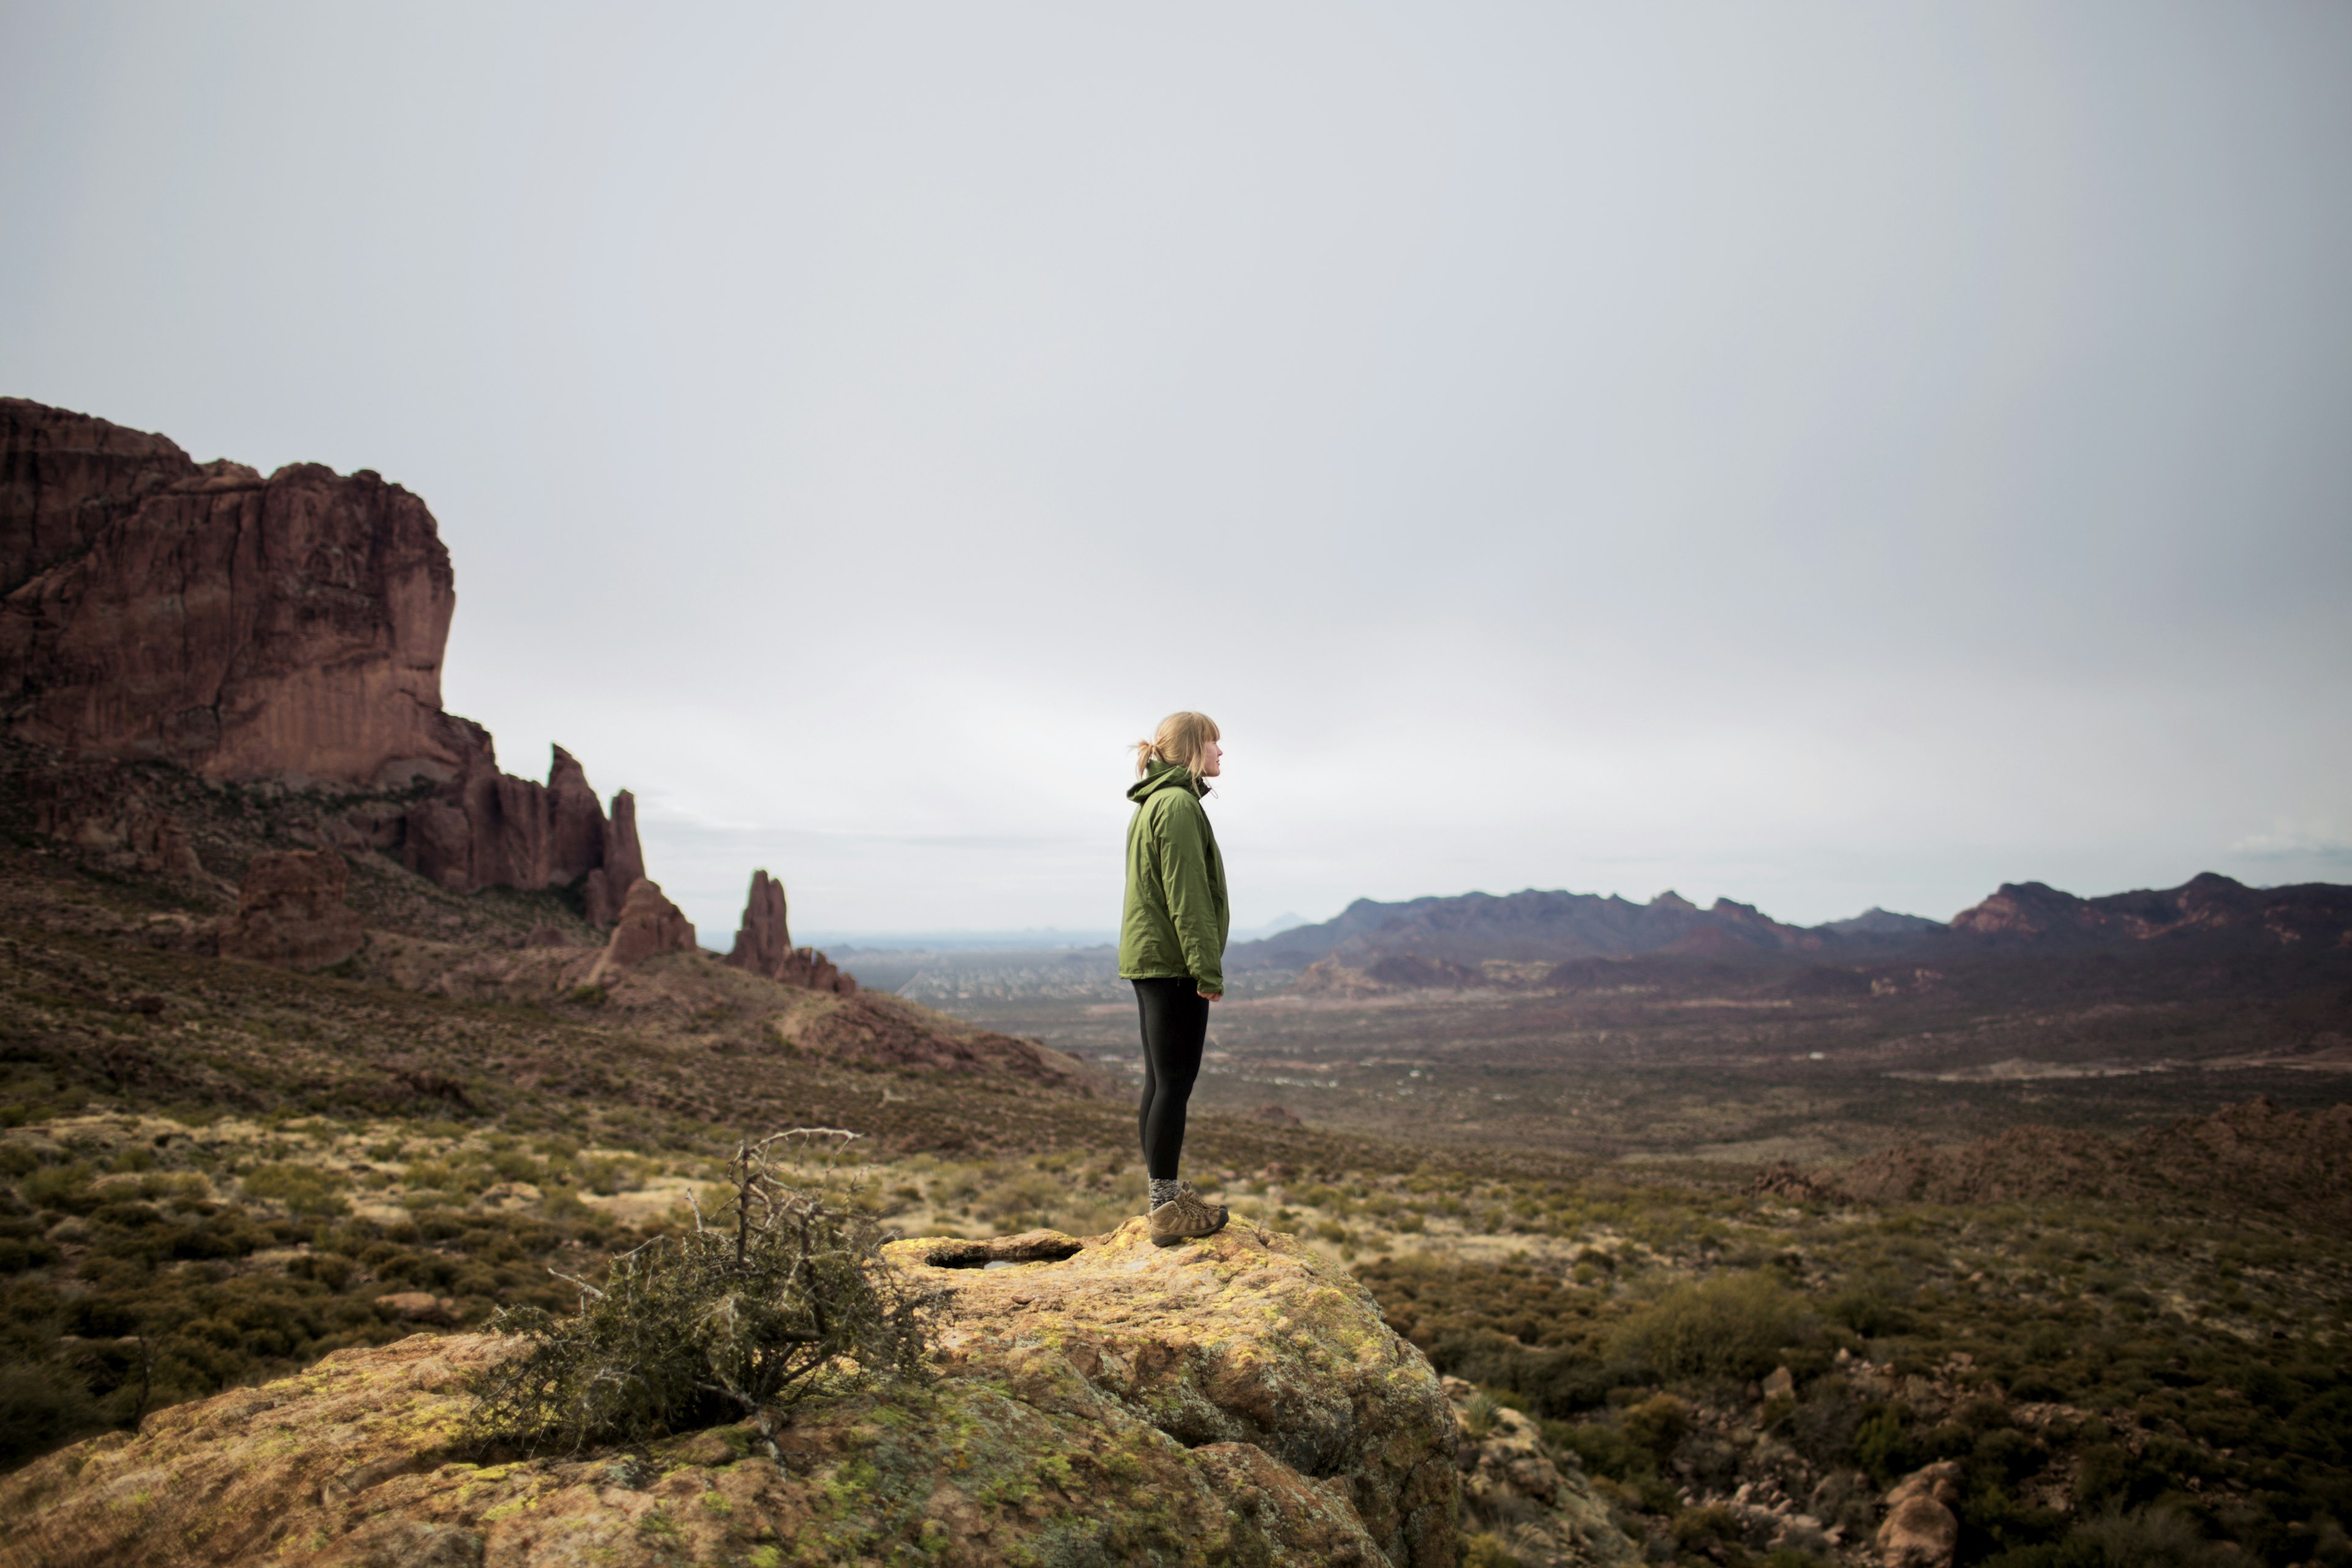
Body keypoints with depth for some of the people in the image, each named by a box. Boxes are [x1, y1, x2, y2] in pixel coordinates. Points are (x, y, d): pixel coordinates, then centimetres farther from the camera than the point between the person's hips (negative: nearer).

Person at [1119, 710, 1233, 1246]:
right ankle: (1169, 1209, 1)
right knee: (1174, 1082, -5)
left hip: (1148, 960, 10)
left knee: (1161, 1081, 14)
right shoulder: (1178, 804, -14)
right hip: (1172, 962, -10)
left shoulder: (1152, 805, 18)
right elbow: (1185, 895, -20)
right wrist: (1208, 968, -18)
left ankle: (1165, 1195, 22)